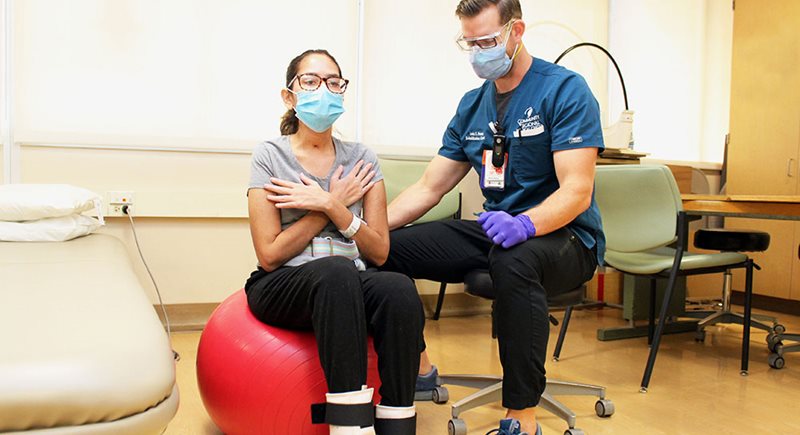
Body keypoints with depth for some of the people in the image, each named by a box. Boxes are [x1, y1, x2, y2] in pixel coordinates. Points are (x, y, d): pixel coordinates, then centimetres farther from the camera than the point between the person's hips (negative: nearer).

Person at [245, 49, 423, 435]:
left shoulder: (361, 160, 9)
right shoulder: (269, 156, 1)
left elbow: (379, 252, 2)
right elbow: (270, 255, -7)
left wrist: (332, 206, -12)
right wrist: (335, 202, -7)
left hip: (350, 286, 3)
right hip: (283, 288, -2)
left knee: (400, 290, -32)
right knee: (335, 270, -38)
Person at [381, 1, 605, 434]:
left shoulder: (565, 90, -11)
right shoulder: (473, 104, 8)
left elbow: (577, 192, -20)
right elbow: (428, 188, 6)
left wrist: (525, 223, -40)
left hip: (564, 237, -6)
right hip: (494, 232, 6)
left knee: (513, 259, -41)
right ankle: (417, 367, 14)